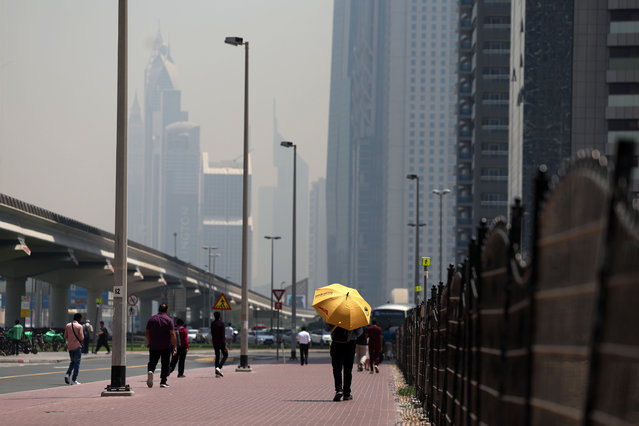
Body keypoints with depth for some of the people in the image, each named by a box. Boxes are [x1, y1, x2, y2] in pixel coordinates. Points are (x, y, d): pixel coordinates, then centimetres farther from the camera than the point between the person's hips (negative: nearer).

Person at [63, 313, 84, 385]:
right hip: (77, 346, -5)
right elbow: (81, 338, -13)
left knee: (72, 361, 21)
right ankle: (74, 380, 0)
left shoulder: (68, 326, 4)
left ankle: (68, 374, 0)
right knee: (77, 363, 2)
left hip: (70, 346, 5)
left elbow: (65, 337, 8)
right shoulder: (79, 326, -11)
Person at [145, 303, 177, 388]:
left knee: (152, 361, 7)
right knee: (165, 364, 7)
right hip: (166, 346, -2)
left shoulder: (151, 319, 5)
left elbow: (147, 332, 10)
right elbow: (172, 334, -12)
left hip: (153, 346, 2)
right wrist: (175, 346, -11)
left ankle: (150, 371, -24)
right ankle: (163, 382, 6)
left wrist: (148, 342, 25)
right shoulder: (169, 320, -5)